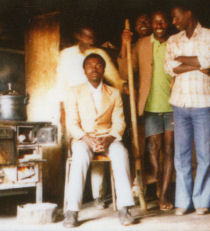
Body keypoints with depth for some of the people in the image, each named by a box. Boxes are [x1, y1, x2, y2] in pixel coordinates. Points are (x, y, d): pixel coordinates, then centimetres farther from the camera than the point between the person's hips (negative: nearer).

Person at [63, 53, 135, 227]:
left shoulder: (114, 93, 13)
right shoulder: (75, 93, 9)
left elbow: (119, 123, 4)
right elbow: (73, 124, 1)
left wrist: (108, 139, -16)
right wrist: (87, 139, -18)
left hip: (108, 138, 1)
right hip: (83, 138, -1)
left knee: (121, 153, -33)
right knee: (81, 156, -35)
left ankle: (124, 208, -34)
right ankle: (72, 211, -34)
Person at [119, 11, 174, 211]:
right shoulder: (142, 44, 6)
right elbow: (128, 69, 4)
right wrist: (125, 45, -5)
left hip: (172, 104, 0)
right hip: (151, 104, 0)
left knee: (169, 148, 1)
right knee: (154, 145, 3)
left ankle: (163, 194, 7)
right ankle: (156, 174, 33)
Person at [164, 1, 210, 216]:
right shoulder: (173, 41, 13)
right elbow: (168, 67, -2)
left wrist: (181, 59, -4)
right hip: (180, 103, 3)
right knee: (181, 154, 3)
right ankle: (183, 201, 10)